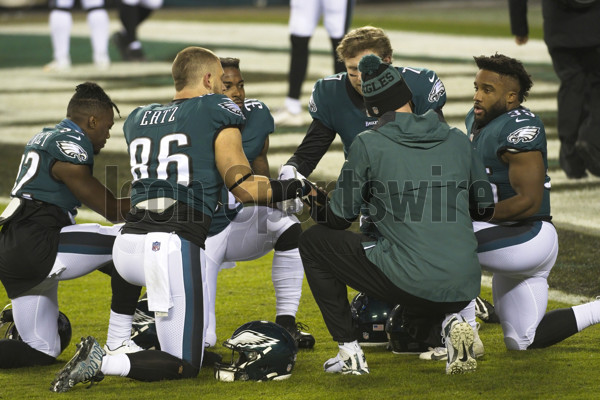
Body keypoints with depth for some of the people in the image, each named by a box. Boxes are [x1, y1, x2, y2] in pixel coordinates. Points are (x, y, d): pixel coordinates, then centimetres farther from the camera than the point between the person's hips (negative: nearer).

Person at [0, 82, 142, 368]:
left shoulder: (44, 139, 22)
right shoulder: (69, 148, -8)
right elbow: (111, 209, -1)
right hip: (39, 246, -10)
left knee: (41, 352, 14)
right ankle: (118, 344, -9)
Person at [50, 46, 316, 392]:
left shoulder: (139, 119, 20)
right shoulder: (217, 112, 4)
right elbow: (245, 189, -1)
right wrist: (292, 188, 15)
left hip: (129, 243, 6)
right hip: (175, 247, -6)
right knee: (185, 367, 3)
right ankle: (104, 363, -21)